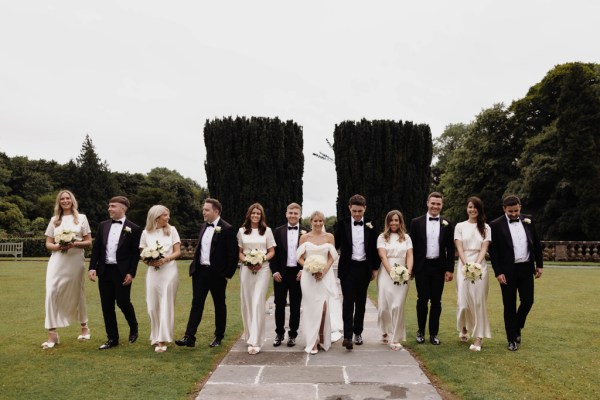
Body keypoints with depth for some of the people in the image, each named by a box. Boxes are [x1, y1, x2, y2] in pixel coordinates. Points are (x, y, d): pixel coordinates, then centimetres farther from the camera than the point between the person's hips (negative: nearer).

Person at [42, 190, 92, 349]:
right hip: (57, 261, 1)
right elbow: (48, 244, 10)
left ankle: (84, 327, 29)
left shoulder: (81, 218, 5)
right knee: (52, 293, -11)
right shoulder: (54, 220, 10)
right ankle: (52, 333, -7)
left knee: (76, 294, 10)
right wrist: (58, 246, -11)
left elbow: (89, 242, 3)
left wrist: (75, 244, -14)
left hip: (75, 261, -1)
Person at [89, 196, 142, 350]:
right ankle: (112, 338, 16)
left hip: (122, 272, -4)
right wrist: (92, 267, 0)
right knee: (107, 306, 6)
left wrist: (131, 273, -11)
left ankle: (133, 328, 28)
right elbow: (96, 248, 9)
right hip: (104, 271, 4)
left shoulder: (133, 229, -4)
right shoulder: (103, 225, 9)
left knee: (123, 302, 0)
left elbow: (135, 253, -6)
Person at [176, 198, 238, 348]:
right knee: (196, 304, 3)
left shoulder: (227, 229, -12)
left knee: (219, 305, 9)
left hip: (217, 274, -6)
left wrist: (228, 274, -12)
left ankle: (218, 337, 21)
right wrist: (194, 265, 10)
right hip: (200, 271, 6)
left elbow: (233, 254, -13)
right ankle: (189, 337, 3)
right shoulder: (203, 226, 10)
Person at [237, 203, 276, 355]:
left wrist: (262, 260, -12)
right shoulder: (242, 231, 9)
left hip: (262, 269, -2)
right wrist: (247, 261, -9)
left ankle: (255, 341, -11)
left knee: (258, 303, -9)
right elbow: (239, 252, 10)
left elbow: (272, 252, 6)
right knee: (246, 303, 7)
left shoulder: (267, 231, 5)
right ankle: (249, 334, 24)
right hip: (246, 269, 2)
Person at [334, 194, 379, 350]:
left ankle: (358, 332, 22)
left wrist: (374, 268, 7)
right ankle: (347, 336, -12)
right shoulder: (342, 224, 0)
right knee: (348, 301, -9)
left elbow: (374, 248, 8)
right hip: (347, 268, -2)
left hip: (364, 268, 2)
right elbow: (336, 244, 2)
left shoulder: (370, 226, 4)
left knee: (361, 302, 10)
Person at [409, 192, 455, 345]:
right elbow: (412, 246, 2)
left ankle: (434, 334, 16)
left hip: (439, 267, 1)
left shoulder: (447, 224, 5)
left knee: (436, 301, 6)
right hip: (422, 266, -1)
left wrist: (450, 269, 1)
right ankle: (421, 331, 18)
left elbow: (450, 248, 6)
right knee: (422, 299, 2)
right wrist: (411, 267, -1)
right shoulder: (416, 222, 1)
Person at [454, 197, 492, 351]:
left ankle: (478, 338, 3)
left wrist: (476, 265, -16)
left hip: (480, 266, 0)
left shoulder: (485, 227, 8)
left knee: (478, 302, -3)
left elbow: (484, 249, -1)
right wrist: (467, 266, -15)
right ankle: (463, 327, 29)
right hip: (463, 266, 0)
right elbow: (459, 248, -1)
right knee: (463, 301, -2)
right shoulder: (460, 226, 7)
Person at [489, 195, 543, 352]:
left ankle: (517, 327, 32)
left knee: (527, 301, 4)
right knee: (509, 306, 4)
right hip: (508, 271, -3)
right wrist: (498, 272, -12)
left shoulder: (528, 221, 5)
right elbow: (493, 251, -8)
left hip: (526, 268, 3)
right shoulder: (496, 225, -7)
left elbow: (536, 244, 11)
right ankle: (512, 339, 16)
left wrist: (539, 264, 7)